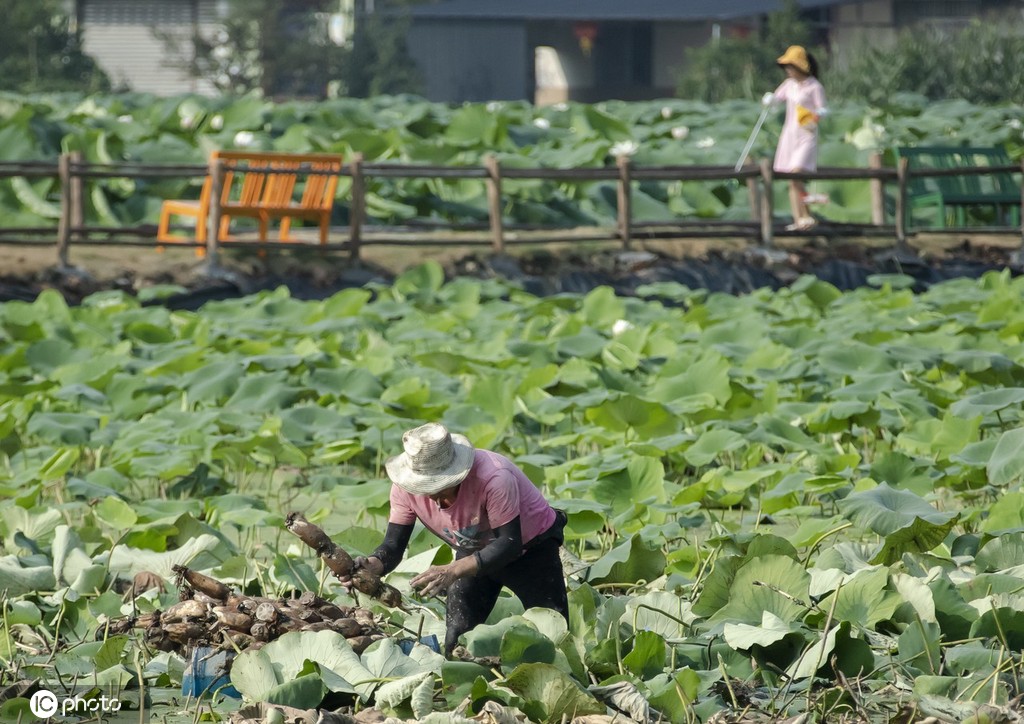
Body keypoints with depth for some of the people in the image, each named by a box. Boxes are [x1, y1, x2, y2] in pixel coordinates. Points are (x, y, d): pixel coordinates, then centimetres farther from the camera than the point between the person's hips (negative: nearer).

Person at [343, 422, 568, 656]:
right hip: (474, 550, 4)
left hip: (531, 545, -4)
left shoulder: (493, 478, -40)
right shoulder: (405, 489, -24)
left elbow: (510, 543, -37)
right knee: (457, 642, -4)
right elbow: (394, 544, -20)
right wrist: (374, 564, -45)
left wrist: (453, 571, -48)